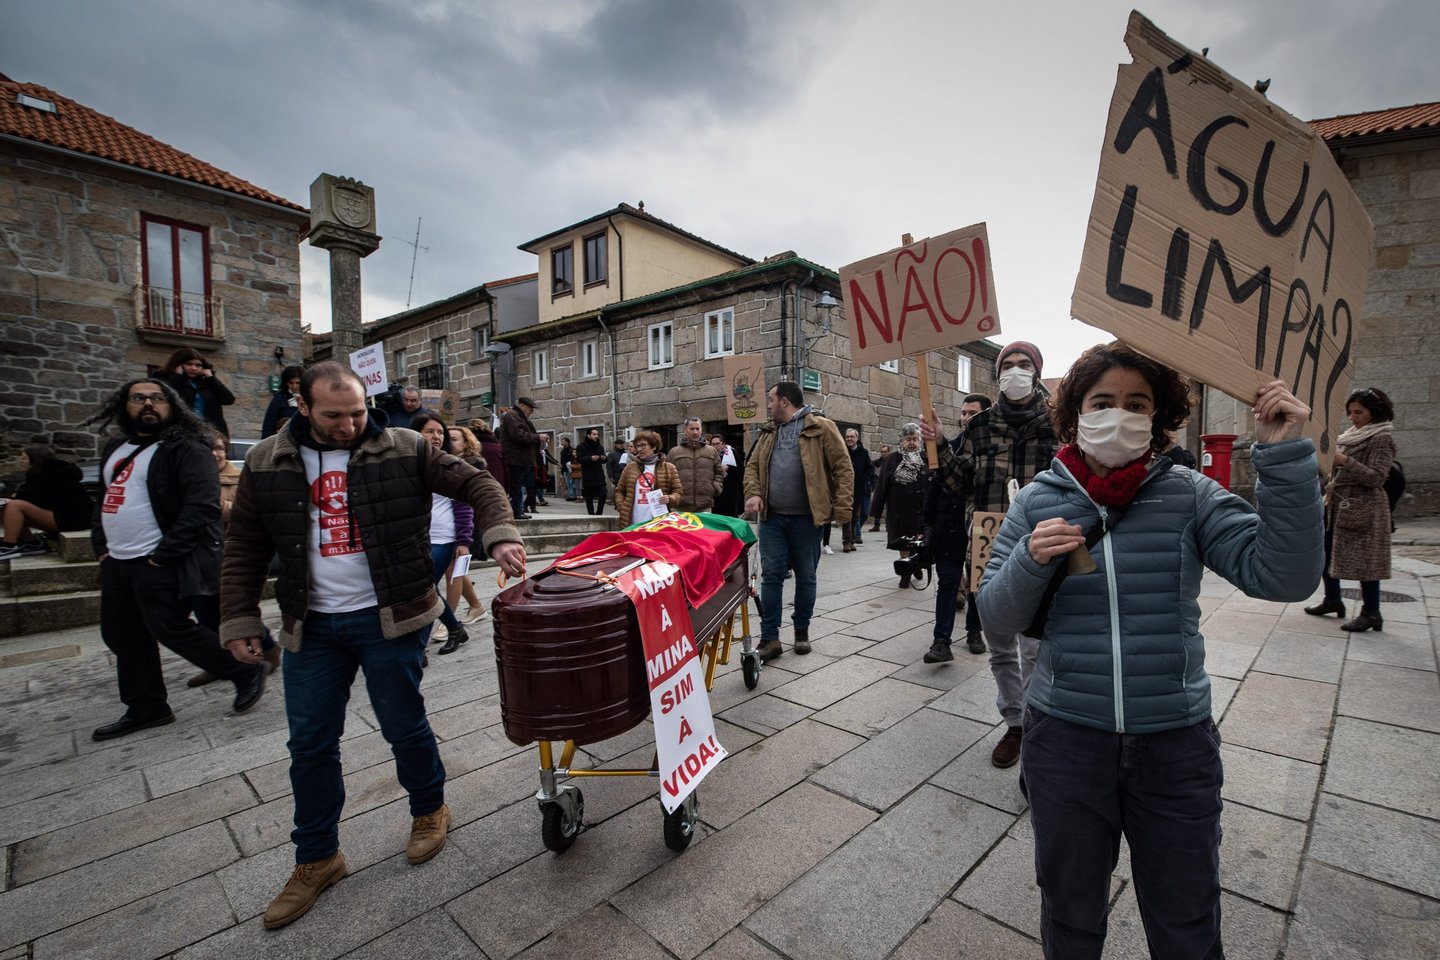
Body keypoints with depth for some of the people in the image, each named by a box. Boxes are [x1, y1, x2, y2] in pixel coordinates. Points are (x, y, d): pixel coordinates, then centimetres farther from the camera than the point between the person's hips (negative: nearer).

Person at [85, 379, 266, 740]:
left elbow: (201, 507, -22)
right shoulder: (115, 448, 15)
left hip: (162, 563, -9)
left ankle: (246, 671, 10)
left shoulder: (186, 450, -13)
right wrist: (100, 544, 13)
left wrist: (165, 554, -22)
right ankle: (146, 708, 28)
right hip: (117, 562, 9)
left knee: (170, 629, -6)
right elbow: (107, 497, 25)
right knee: (122, 636, 15)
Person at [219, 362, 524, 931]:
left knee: (404, 725, 8)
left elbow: (477, 484, -8)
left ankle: (429, 810, 37)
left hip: (389, 618, -3)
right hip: (311, 626, 4)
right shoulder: (267, 464, 2)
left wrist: (500, 537, -24)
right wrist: (238, 620, 6)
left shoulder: (404, 450, -8)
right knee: (310, 745, 13)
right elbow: (245, 548, 9)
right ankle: (317, 859, 34)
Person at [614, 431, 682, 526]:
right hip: (634, 523, 2)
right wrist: (621, 508, 2)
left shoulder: (668, 468, 5)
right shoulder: (630, 467, 12)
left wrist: (670, 498, -14)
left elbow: (678, 491, 7)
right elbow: (619, 490, 17)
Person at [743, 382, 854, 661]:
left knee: (806, 576, 9)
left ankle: (802, 631, 27)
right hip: (772, 516, 4)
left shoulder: (821, 428, -3)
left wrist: (842, 508, -13)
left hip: (806, 518, -4)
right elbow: (753, 466, 16)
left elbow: (843, 468, -6)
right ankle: (770, 637, 9)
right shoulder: (768, 432, 15)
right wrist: (753, 493, -4)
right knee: (771, 575, 2)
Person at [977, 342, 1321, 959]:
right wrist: (1031, 560, -23)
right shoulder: (1038, 500, -5)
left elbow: (1283, 577, -17)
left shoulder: (1191, 497, -4)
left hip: (1175, 743, 1)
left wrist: (1285, 457, -23)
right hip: (1065, 738, 0)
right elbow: (997, 619, -5)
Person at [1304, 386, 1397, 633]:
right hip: (1336, 503, 9)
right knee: (1324, 552, 13)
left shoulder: (1382, 438, -10)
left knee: (1362, 560, -3)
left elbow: (1375, 477, -18)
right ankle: (1333, 600, 26)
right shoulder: (1352, 435, 14)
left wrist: (1344, 460, -27)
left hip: (1362, 508, -9)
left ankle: (1371, 613, 7)